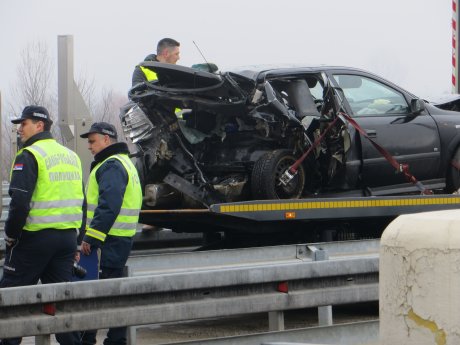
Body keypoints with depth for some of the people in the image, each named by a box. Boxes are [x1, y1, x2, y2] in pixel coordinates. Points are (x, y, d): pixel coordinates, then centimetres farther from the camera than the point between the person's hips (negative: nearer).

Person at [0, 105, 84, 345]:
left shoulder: (29, 156, -11)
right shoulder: (71, 156, 15)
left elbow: (20, 202, -19)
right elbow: (80, 202, 17)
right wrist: (75, 240, 19)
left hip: (35, 238, -7)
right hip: (67, 238, 7)